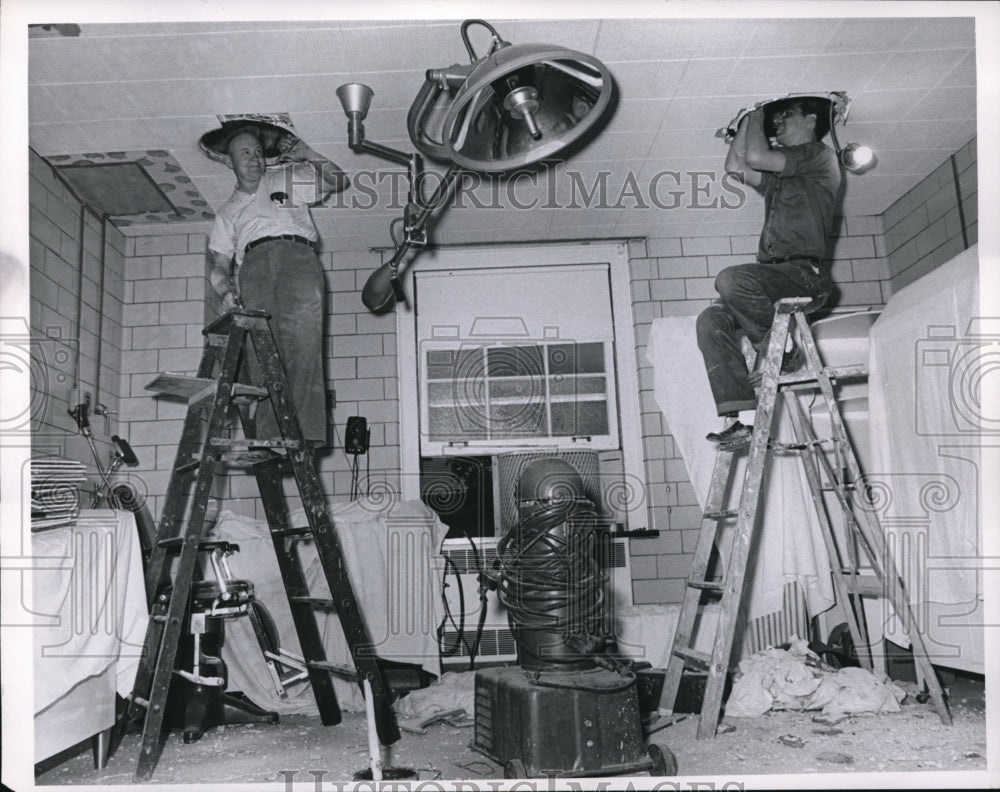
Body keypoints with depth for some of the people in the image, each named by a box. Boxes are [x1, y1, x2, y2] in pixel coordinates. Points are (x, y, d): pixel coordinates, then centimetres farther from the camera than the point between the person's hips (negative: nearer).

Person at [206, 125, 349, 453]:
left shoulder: (287, 179, 30)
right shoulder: (228, 211, 33)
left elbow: (339, 180, 26)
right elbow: (219, 263, 24)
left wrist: (300, 150, 25)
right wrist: (226, 291, 2)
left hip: (297, 255, -2)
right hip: (253, 263, 2)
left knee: (301, 336, -27)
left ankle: (305, 430, -38)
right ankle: (268, 437, -30)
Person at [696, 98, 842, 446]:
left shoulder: (820, 156, 3)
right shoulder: (780, 176, 29)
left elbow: (755, 157, -8)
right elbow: (736, 167, 24)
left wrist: (757, 115, 8)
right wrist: (750, 117, 26)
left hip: (806, 273, -8)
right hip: (774, 274, 8)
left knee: (731, 279, -32)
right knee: (711, 320, -13)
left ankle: (782, 348, -12)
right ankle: (743, 417, -20)